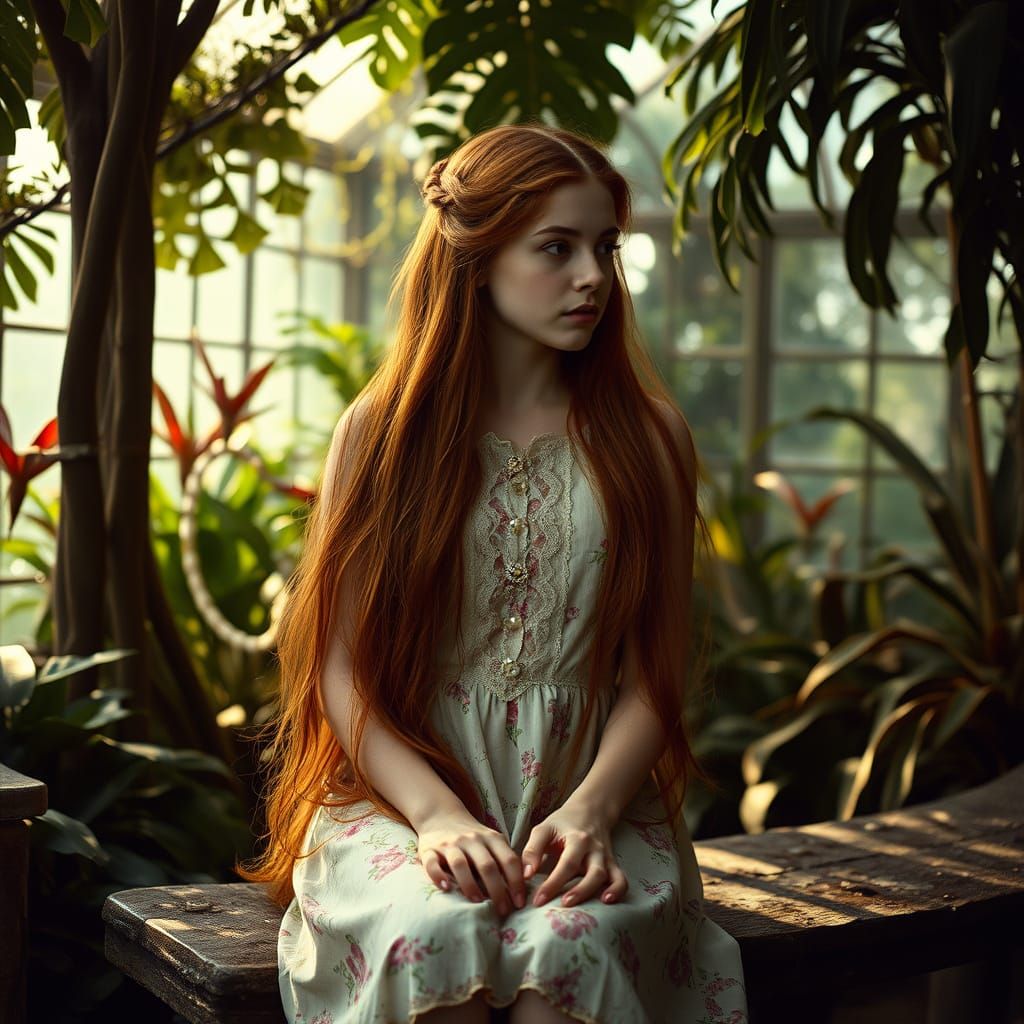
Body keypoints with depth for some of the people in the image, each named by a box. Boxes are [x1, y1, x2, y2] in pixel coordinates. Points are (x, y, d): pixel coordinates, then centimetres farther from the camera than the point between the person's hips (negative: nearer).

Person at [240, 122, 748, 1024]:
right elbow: (342, 671, 1)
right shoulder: (382, 434, 6)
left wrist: (590, 810, -14)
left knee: (573, 936, -33)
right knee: (434, 927, -34)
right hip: (403, 793, 0)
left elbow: (657, 671, 4)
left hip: (589, 794, 1)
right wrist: (437, 813, -15)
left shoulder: (647, 438, 8)